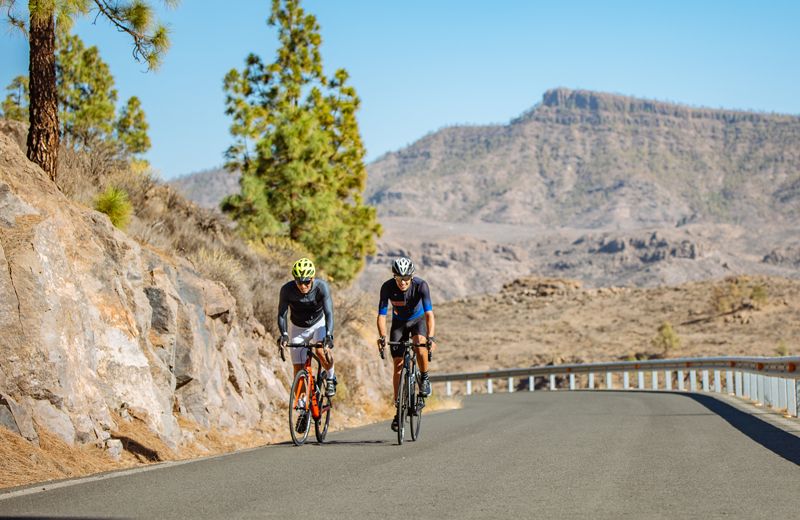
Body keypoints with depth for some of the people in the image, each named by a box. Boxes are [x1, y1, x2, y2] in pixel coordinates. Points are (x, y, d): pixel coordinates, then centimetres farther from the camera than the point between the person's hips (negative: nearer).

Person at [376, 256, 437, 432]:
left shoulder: (420, 285, -30)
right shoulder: (387, 287, -26)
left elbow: (429, 313, -36)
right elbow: (382, 315, -26)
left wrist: (431, 337, -50)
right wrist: (382, 336, -43)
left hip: (418, 320, -2)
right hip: (399, 323, 2)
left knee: (420, 344, -34)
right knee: (398, 364, -4)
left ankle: (425, 378, -8)